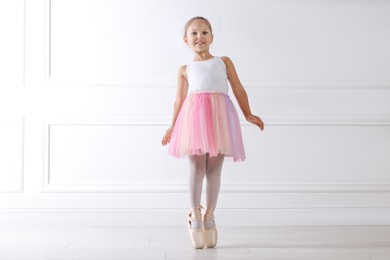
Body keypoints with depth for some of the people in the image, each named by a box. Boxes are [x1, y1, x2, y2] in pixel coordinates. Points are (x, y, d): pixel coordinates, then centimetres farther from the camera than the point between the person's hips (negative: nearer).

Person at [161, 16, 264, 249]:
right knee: (197, 167, -4)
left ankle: (209, 216, 13)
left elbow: (238, 89, 15)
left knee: (214, 169, 3)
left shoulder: (224, 62, 17)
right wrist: (172, 127, 11)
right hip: (195, 116, -1)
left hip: (220, 117, 1)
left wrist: (248, 115, 11)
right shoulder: (185, 70, 16)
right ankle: (195, 215, 7)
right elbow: (180, 100, 14)